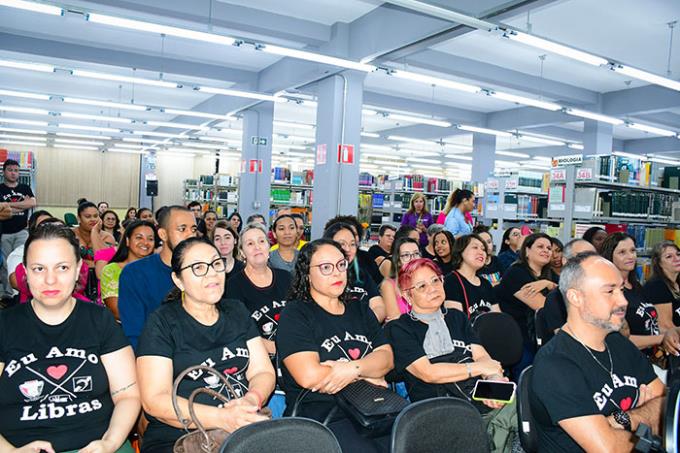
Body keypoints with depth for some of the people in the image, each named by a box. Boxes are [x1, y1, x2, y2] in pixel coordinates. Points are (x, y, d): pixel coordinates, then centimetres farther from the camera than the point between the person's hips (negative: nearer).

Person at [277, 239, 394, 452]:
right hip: (320, 417, -5)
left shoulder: (361, 311, 18)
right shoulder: (295, 314, -1)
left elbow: (386, 357, 6)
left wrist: (354, 369, -15)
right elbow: (309, 376, -14)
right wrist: (366, 374, -3)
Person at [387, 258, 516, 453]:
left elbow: (483, 356, 9)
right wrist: (479, 367, -4)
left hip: (482, 400, 6)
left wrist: (494, 379, -13)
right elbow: (428, 373, -9)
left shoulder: (456, 317, 21)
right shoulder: (399, 329, 2)